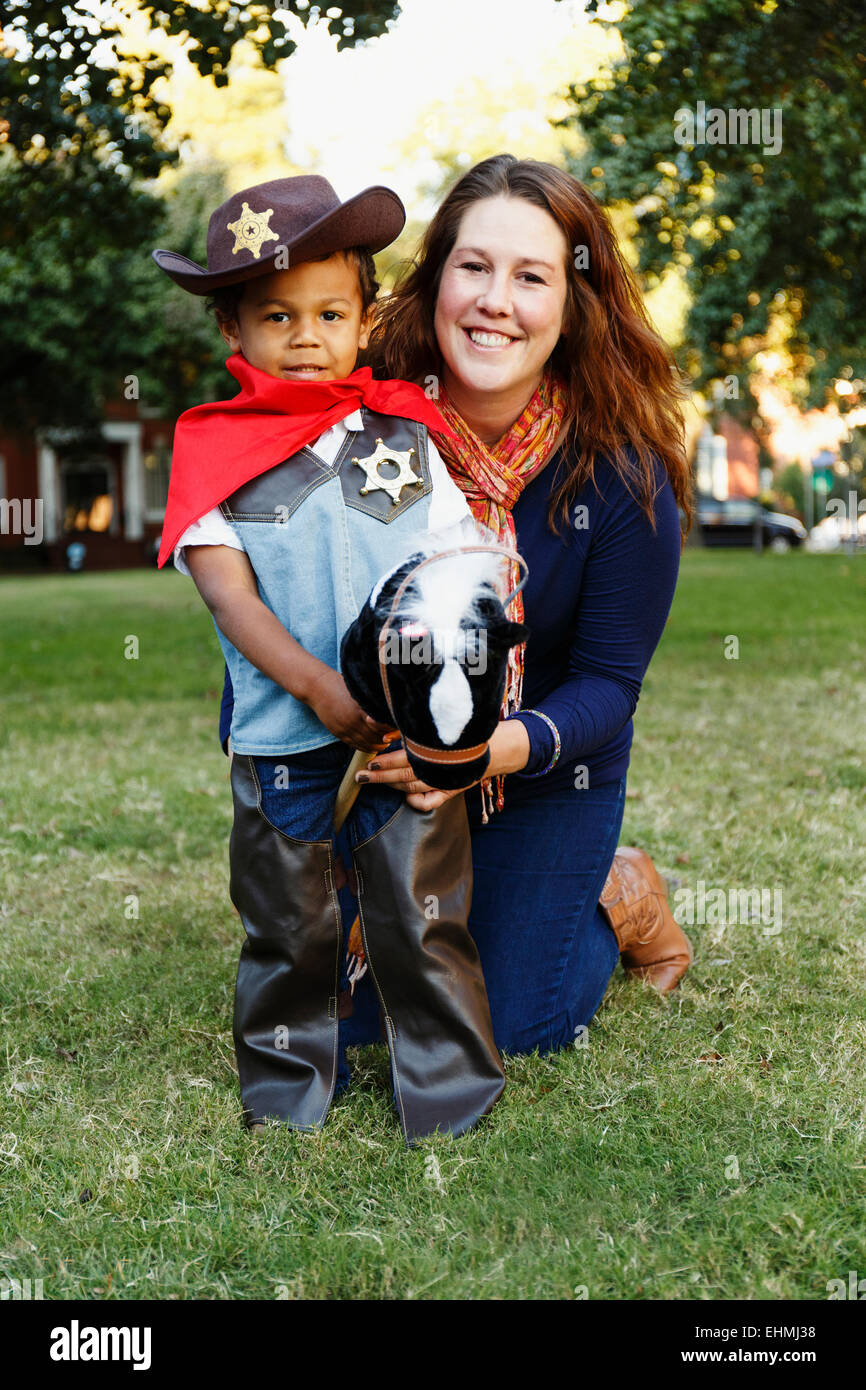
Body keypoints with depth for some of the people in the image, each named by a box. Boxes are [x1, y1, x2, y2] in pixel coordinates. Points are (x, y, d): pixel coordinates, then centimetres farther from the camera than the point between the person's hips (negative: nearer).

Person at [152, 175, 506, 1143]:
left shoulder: (403, 435, 8)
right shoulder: (213, 451, 3)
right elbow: (226, 590, -6)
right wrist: (321, 689, -18)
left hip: (408, 732, 0)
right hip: (280, 741, 0)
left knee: (423, 917, 2)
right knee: (286, 928, 11)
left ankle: (452, 1099, 17)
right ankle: (285, 1099, 28)